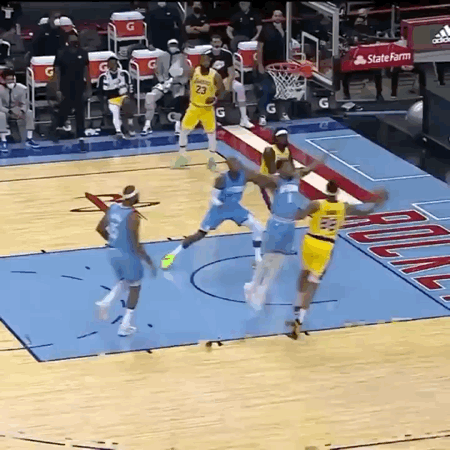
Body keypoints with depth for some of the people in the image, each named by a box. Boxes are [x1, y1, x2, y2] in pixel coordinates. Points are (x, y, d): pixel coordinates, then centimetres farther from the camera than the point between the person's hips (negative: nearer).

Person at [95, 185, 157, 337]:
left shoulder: (113, 208, -4)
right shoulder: (132, 216, -25)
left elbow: (100, 228, 9)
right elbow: (136, 245, -25)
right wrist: (149, 261, -15)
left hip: (113, 252, 7)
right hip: (128, 255, -7)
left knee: (124, 283, 30)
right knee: (135, 288, 15)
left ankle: (106, 303, 6)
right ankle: (125, 326, 16)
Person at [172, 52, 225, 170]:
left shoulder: (215, 76, -15)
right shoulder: (194, 72, -12)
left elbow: (221, 90, -7)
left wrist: (215, 97, -26)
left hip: (208, 109, -2)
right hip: (194, 107, 2)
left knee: (211, 133, 0)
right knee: (183, 130, 5)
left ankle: (212, 159, 16)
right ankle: (182, 157, 21)